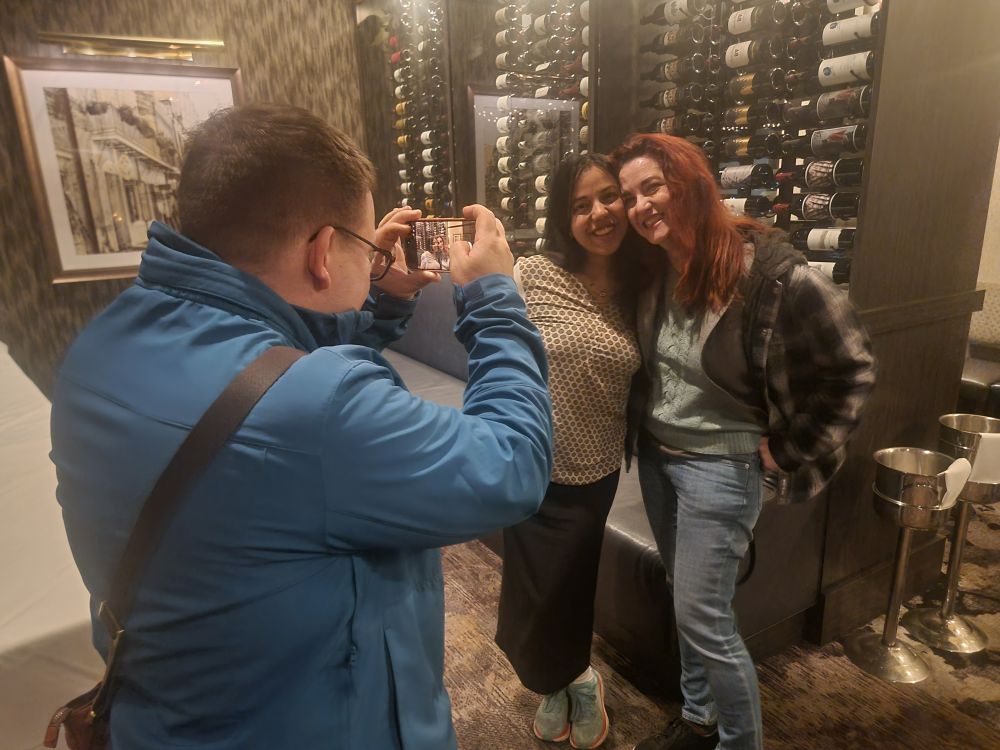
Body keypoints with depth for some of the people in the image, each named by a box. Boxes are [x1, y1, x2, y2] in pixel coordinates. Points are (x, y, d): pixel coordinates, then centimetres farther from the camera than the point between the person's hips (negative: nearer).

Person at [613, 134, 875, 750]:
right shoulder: (652, 270, -4)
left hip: (718, 466, -6)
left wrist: (789, 449, -10)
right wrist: (639, 430, 6)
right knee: (689, 604, 20)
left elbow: (854, 369, -12)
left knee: (704, 619, 3)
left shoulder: (771, 271, -22)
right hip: (654, 454, 6)